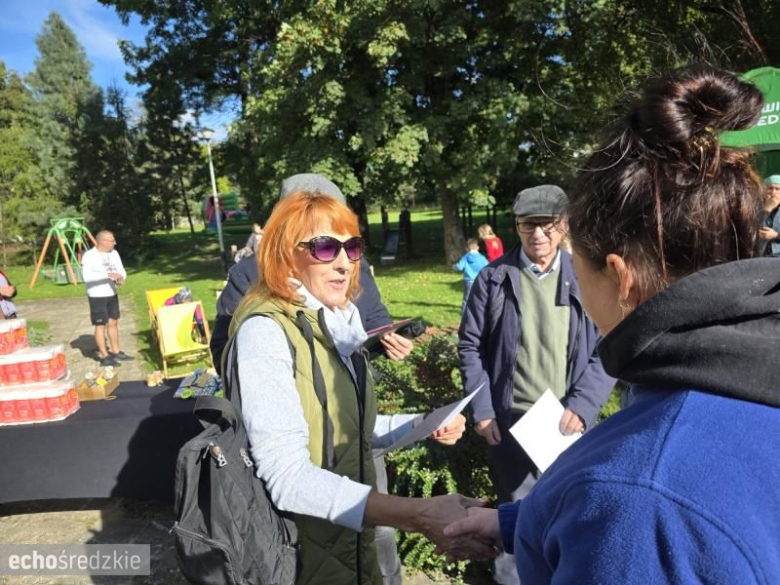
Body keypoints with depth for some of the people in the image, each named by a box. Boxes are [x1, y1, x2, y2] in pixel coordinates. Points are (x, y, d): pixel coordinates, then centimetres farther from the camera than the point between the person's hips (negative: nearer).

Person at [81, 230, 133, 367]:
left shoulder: (114, 253, 5)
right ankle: (104, 356, 7)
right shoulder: (89, 256, -14)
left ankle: (116, 352, 24)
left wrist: (121, 278, -17)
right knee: (100, 325, 0)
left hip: (112, 294, 6)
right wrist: (108, 274, -31)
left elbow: (121, 270, 6)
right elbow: (87, 276, -26)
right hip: (97, 296, -6)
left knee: (113, 322, 13)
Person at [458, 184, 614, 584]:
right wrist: (482, 409, -4)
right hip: (510, 420, 0)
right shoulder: (493, 278, -2)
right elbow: (470, 345, 0)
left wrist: (581, 405, -11)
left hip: (568, 421, 1)